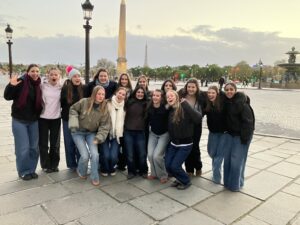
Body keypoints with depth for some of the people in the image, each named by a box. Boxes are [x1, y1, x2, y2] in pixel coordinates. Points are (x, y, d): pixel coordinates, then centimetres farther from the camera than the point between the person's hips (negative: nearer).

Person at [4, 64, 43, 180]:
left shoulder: (39, 85, 2)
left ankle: (31, 169, 25)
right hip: (19, 120, -4)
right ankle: (23, 171, 18)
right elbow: (7, 96, -12)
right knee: (23, 148, -1)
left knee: (34, 147, 9)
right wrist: (11, 85, -27)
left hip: (34, 121, 4)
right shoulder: (21, 82, -11)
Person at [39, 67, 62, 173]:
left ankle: (54, 164, 24)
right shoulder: (42, 85, -5)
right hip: (43, 117, -1)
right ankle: (46, 165, 21)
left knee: (55, 143, 9)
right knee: (43, 143, 6)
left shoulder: (61, 87, 1)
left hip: (56, 118, 2)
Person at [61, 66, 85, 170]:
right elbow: (61, 103, 2)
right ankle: (71, 164, 22)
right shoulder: (65, 88, -6)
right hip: (68, 119, 0)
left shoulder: (84, 88, -4)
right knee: (69, 142, 8)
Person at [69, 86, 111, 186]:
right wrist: (74, 124, -13)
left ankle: (95, 178, 8)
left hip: (91, 133, 2)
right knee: (85, 155, -11)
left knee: (95, 154, -15)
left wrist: (99, 138, -16)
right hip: (78, 132, -2)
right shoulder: (84, 102, -18)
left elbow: (105, 125, -8)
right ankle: (81, 172, 24)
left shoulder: (104, 108, -11)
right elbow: (73, 109, -3)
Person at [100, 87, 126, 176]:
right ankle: (104, 169, 20)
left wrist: (120, 132, 8)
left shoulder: (124, 106, 4)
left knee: (113, 156, -12)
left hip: (117, 134, 2)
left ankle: (112, 168, 22)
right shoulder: (108, 103, -7)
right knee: (106, 155, -14)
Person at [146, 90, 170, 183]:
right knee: (150, 155, -6)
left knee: (157, 156, -13)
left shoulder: (165, 108, -21)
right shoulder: (149, 108, -8)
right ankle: (154, 173, 21)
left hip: (164, 134, -4)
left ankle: (163, 175, 13)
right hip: (153, 133, 4)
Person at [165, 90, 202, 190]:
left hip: (185, 144, -6)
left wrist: (186, 105, -31)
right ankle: (179, 179, 32)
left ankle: (186, 181, 20)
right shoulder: (170, 110, 3)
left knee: (175, 166, -8)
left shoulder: (184, 109, -17)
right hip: (173, 143, 6)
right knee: (168, 166, 4)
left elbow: (198, 118, -34)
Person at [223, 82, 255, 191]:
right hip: (230, 134, 7)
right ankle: (227, 182, 25)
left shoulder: (242, 104, -19)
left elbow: (248, 121, -19)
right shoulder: (226, 102, 4)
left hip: (241, 135, -7)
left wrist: (245, 137, -20)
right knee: (227, 158, 11)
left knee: (236, 160, -1)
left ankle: (235, 184, 14)